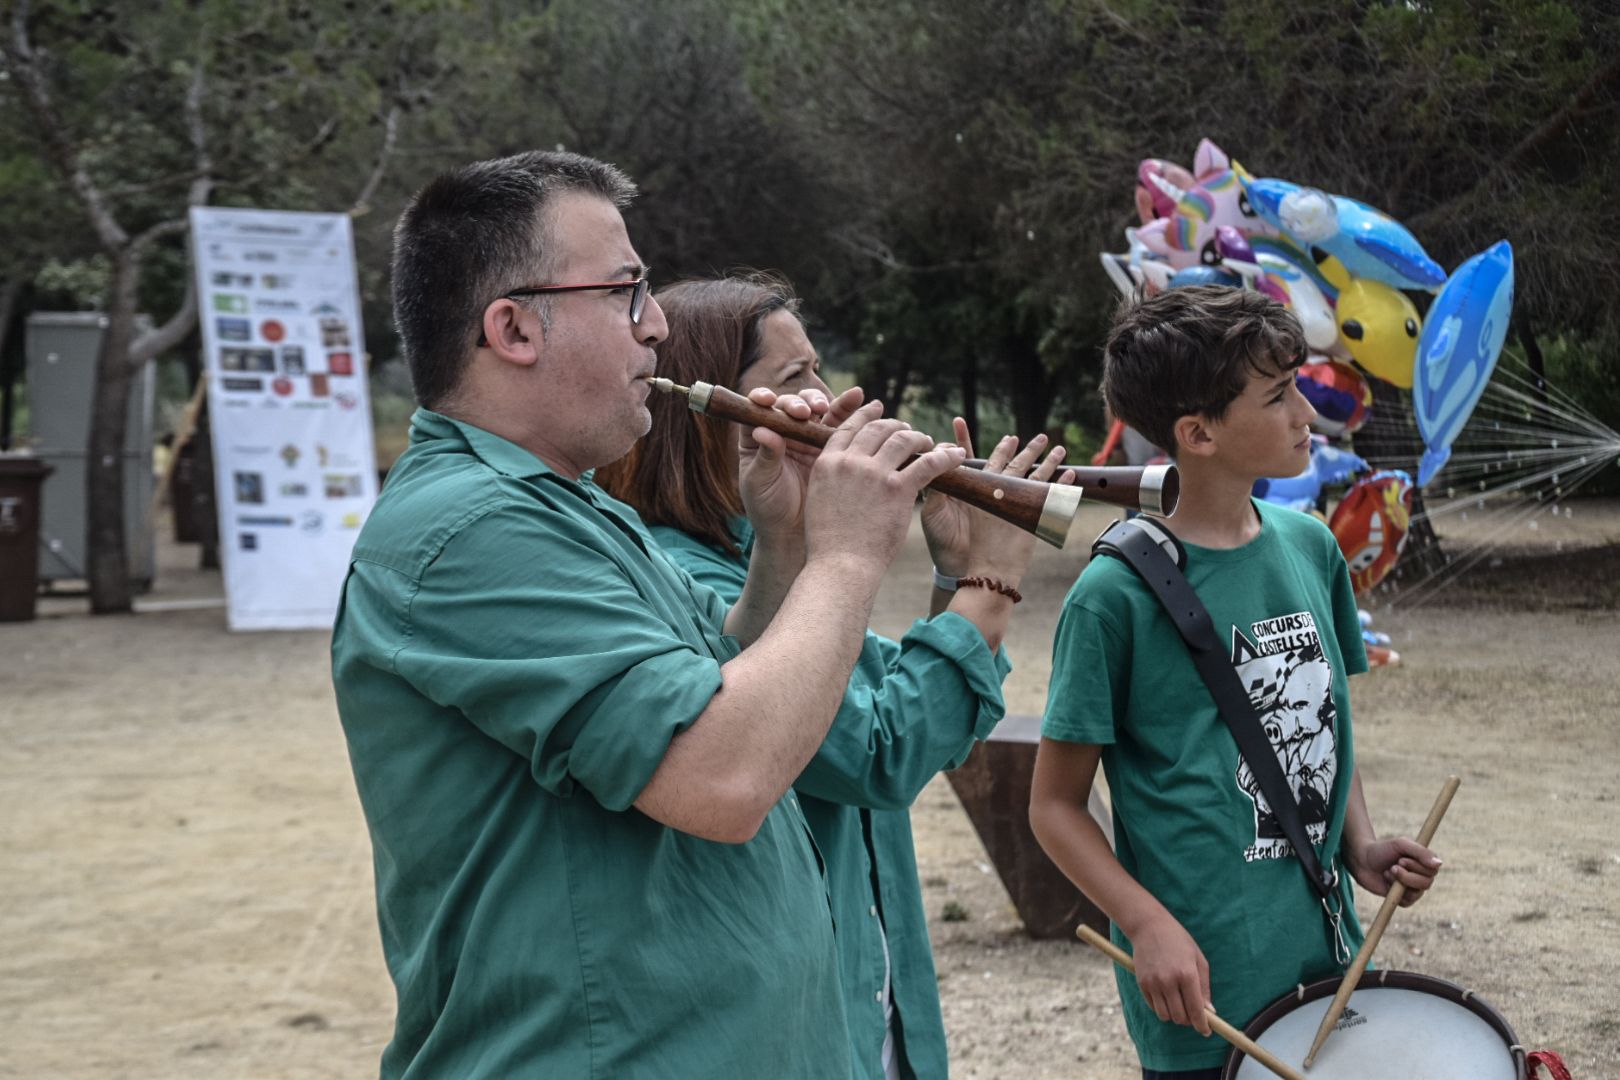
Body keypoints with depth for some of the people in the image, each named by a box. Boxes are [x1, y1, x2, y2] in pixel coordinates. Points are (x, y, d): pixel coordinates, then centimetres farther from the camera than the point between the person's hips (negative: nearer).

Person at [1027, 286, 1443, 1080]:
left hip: (1328, 961, 6)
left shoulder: (1310, 548, 3)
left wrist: (1362, 848, 1)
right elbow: (1056, 805, -9)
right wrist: (1150, 926, -21)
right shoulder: (1117, 593, -15)